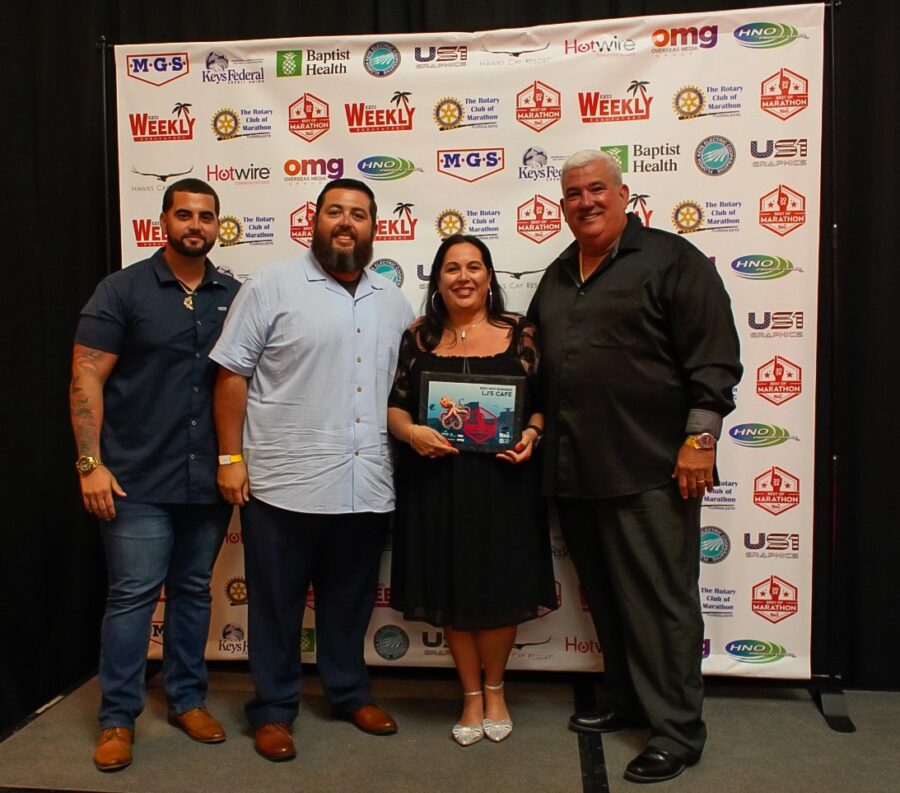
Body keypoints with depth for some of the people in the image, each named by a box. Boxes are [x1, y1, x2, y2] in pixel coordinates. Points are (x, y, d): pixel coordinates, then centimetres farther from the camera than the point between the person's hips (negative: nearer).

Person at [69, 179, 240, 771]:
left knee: (194, 590, 14)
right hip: (138, 478, -3)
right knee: (134, 594, 1)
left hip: (209, 478, 3)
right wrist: (90, 463, -13)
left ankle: (188, 699, 30)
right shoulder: (123, 289, -2)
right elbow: (86, 378, -6)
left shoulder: (234, 295, 7)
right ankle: (118, 718, 18)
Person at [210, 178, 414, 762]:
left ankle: (350, 692, 37)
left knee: (351, 602, 18)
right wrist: (231, 457, -7)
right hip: (284, 484, -4)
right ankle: (274, 709, 27)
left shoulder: (393, 302, 12)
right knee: (277, 604, 10)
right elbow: (233, 375, -4)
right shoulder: (272, 286, -3)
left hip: (367, 487, 4)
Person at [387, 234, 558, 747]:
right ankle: (471, 694, 30)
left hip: (503, 481, -1)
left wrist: (531, 435, -14)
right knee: (451, 589, 10)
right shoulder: (419, 337, 4)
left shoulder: (520, 334, 1)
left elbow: (544, 402, 5)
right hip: (436, 481, 1)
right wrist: (411, 432, -14)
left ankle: (495, 689, 34)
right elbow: (394, 405, 5)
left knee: (500, 587, 8)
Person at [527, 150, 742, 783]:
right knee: (605, 595, 15)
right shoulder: (557, 277, 18)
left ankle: (679, 729, 14)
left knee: (661, 600, 1)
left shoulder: (671, 259, -3)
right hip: (574, 470, 7)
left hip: (649, 469, -6)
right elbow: (537, 362, 25)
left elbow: (714, 358, -8)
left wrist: (700, 439, -13)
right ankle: (628, 701, 31)